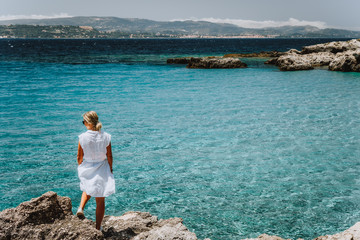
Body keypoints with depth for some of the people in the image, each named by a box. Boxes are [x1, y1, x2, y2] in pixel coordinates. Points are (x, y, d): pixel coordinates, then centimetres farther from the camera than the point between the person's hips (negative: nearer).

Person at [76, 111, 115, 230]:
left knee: (87, 189, 33)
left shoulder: (82, 137, -16)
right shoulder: (106, 137, -12)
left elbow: (79, 156, -5)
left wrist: (80, 168, 13)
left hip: (87, 169, 0)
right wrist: (110, 169, 11)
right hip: (102, 170, 0)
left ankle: (81, 208, 9)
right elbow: (109, 156, -5)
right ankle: (98, 228, 19)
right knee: (100, 201, 12)